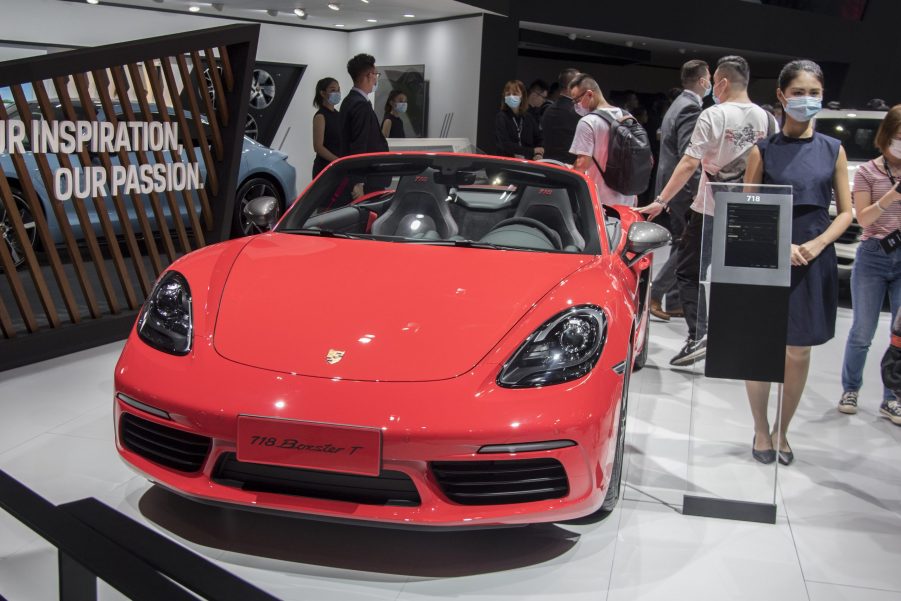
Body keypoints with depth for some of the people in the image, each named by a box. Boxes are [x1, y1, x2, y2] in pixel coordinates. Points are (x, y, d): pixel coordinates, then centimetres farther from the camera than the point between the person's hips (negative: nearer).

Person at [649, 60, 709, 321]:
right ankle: (654, 294, -4)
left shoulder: (679, 104, 16)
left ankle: (674, 302, 19)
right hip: (682, 188, -10)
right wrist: (698, 190, -21)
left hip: (672, 185, 10)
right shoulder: (691, 108, -16)